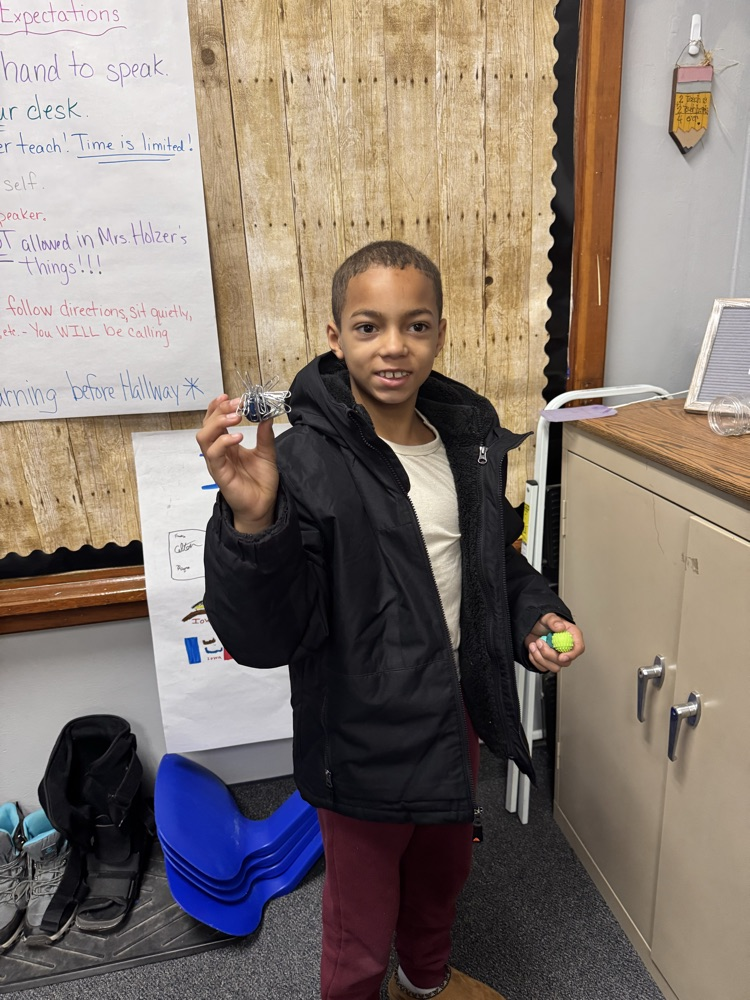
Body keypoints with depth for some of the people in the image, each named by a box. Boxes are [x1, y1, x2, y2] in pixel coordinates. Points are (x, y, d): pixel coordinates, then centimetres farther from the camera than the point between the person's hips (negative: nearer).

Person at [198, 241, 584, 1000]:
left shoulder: (470, 438, -4)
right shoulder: (306, 462, -23)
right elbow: (264, 639, -28)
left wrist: (533, 615, -6)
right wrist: (252, 524, -43)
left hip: (458, 711, 7)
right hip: (365, 737, -6)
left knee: (442, 873, 32)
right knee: (361, 934, 18)